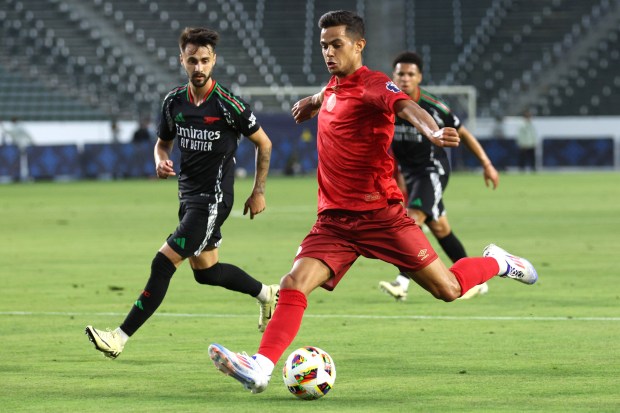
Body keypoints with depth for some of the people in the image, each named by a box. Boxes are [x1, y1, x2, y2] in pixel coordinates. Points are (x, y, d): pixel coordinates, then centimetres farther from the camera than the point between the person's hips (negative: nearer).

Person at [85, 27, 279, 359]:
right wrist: (161, 161, -8)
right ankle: (267, 294, 45)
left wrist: (258, 191, -2)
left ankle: (120, 338, -16)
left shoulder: (228, 105, -16)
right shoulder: (174, 101, 0)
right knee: (206, 271, 20)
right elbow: (162, 142, 16)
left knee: (163, 263, -15)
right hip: (188, 194, 8)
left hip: (213, 199, -8)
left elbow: (264, 143, -4)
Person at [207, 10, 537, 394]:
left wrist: (433, 133, -54)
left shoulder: (374, 85, -13)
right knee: (294, 284, -16)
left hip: (380, 214, -6)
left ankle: (497, 263, 31)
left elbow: (407, 107, -37)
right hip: (334, 219, 6)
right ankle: (260, 368, -24)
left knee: (447, 289, 1)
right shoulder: (333, 86, 10)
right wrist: (313, 101, 46)